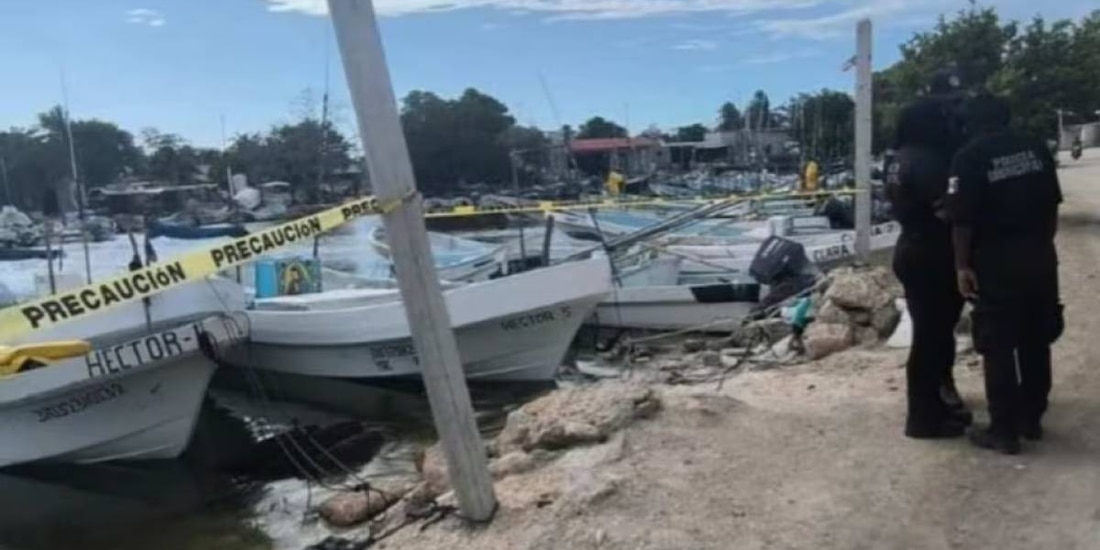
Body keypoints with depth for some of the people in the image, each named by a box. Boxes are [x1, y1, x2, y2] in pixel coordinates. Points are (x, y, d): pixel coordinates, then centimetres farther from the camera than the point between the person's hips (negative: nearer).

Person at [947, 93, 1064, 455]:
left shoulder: (969, 157, -9)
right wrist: (1043, 244, 20)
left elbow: (963, 219, -14)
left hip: (996, 263, -5)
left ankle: (1004, 431, 7)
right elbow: (1052, 205, 10)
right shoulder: (1037, 149, 7)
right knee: (1036, 342, 16)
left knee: (998, 348, 2)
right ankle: (1032, 419, 27)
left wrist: (962, 265, -9)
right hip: (1039, 258, 6)